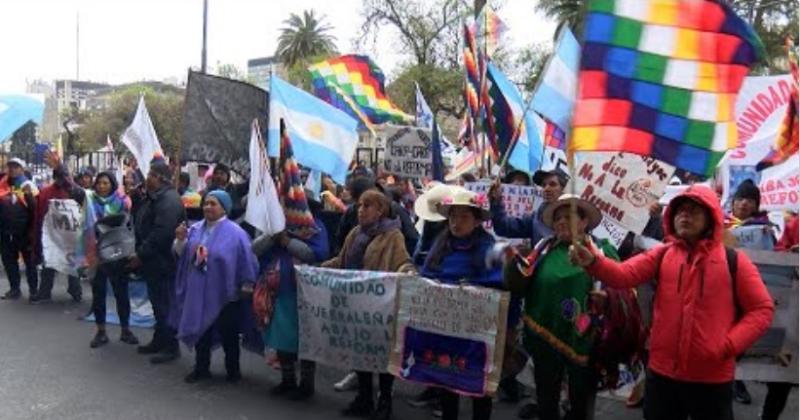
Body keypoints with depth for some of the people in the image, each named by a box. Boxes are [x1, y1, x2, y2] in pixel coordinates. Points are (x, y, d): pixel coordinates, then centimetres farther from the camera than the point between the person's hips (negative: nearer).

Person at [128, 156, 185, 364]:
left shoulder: (169, 200, -19)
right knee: (157, 302, 18)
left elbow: (160, 233, -27)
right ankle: (159, 341, 29)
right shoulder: (153, 197, 16)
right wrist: (139, 254, 13)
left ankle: (171, 346, 6)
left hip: (163, 263, -10)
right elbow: (141, 225, 23)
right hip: (153, 262, 10)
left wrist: (141, 255, -21)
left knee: (164, 304, -3)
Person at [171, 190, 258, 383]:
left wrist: (247, 285, -11)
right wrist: (181, 239, -12)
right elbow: (181, 254, 7)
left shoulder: (235, 233, -12)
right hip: (199, 292, 5)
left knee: (227, 333, 8)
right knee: (200, 329, 14)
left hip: (225, 293, -5)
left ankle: (233, 370, 23)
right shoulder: (195, 229, 4)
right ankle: (201, 368, 29)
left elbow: (246, 260, -11)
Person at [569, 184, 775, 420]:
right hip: (662, 373, 2)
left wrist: (728, 345, -13)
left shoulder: (734, 260, -3)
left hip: (712, 379, -1)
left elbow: (762, 309, 0)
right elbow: (622, 275, -13)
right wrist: (592, 261, -33)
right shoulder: (662, 255, 2)